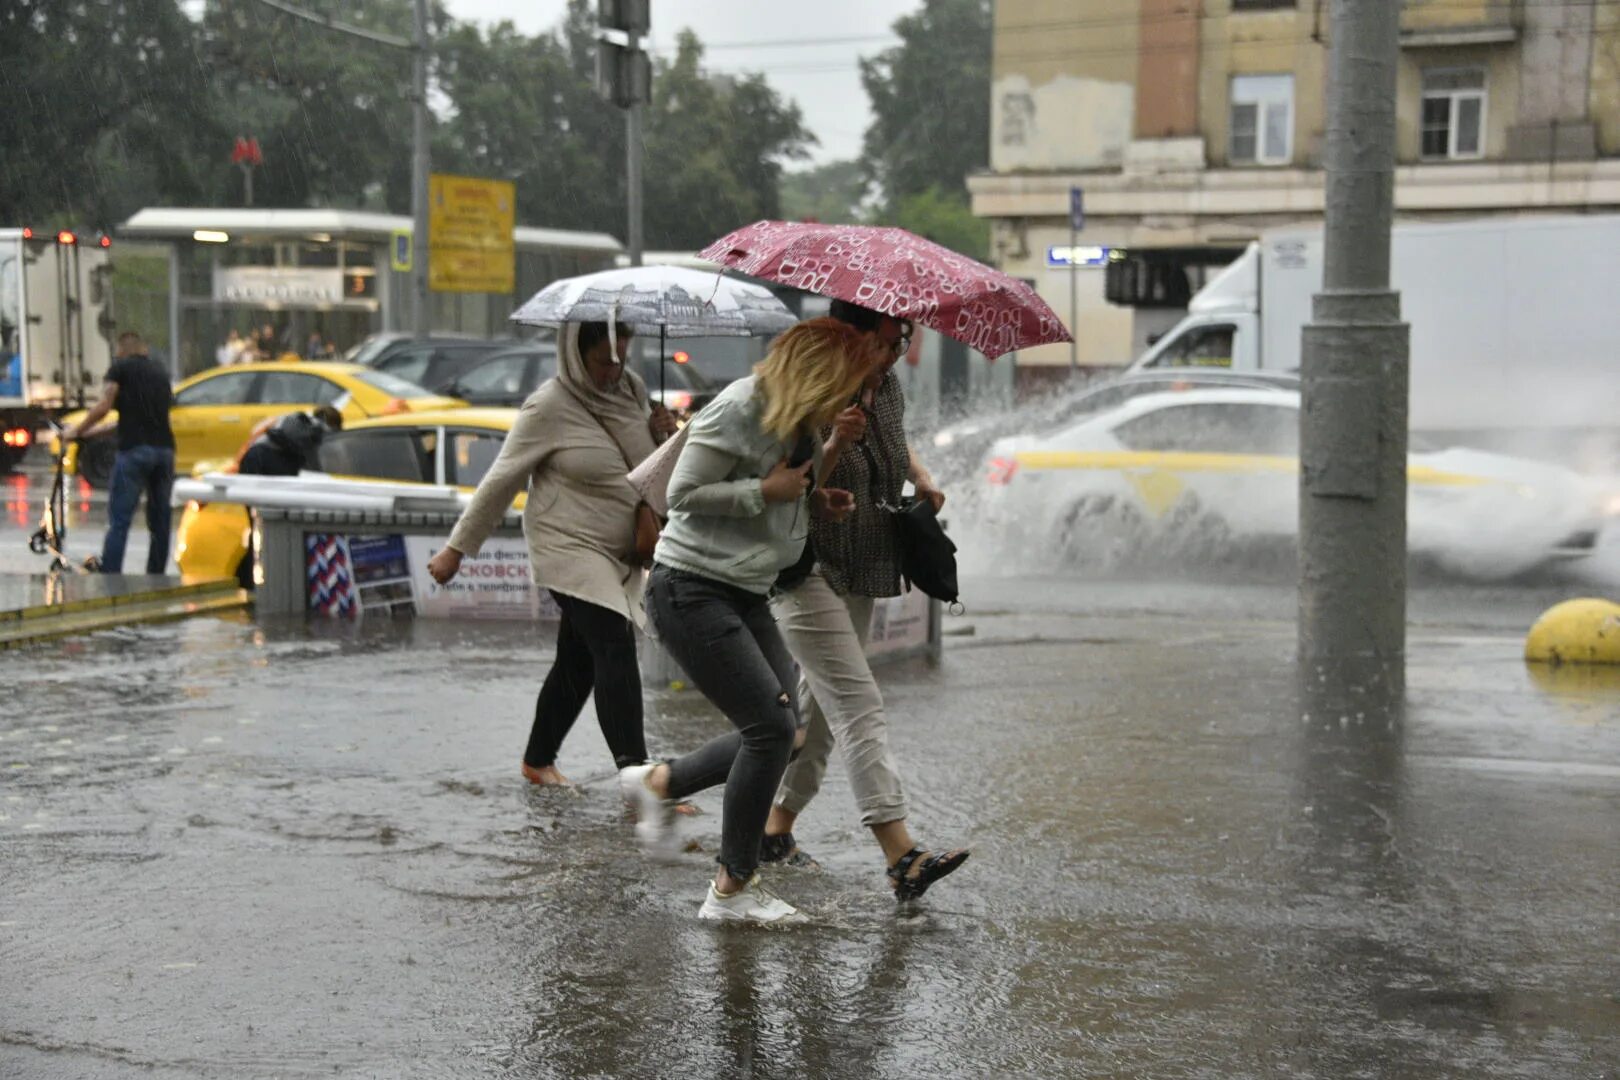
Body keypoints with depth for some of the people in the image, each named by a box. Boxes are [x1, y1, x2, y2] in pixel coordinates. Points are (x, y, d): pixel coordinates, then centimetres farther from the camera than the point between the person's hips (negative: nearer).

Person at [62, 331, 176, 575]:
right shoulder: (161, 371, 21)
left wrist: (77, 431, 6)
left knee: (119, 520, -7)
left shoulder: (121, 366, 4)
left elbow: (103, 407, -6)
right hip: (165, 449, 5)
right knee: (160, 521, 10)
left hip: (134, 448, -5)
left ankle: (109, 577, -13)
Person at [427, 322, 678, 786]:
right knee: (615, 650, -21)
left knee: (578, 662, 15)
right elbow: (501, 480, -7)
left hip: (622, 555, 7)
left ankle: (538, 761, 31)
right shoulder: (550, 406, -12)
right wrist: (457, 548, -6)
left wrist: (661, 434, -3)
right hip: (570, 549, -7)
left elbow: (649, 465, 21)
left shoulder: (633, 388, 7)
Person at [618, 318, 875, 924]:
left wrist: (815, 502, 5)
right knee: (772, 725, -11)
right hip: (692, 591, -10)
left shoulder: (799, 422, 10)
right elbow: (683, 494, -17)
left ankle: (657, 783, 25)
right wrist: (766, 491, -17)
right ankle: (733, 890, 1)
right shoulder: (739, 409, -17)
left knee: (777, 729, 6)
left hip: (746, 595, 10)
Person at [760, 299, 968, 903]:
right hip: (805, 573, -8)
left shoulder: (887, 388, 6)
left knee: (822, 705, 15)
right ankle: (902, 857, -23)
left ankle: (777, 827, 29)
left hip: (860, 573, 8)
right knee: (859, 706, -16)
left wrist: (921, 479, 9)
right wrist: (835, 445, -37)